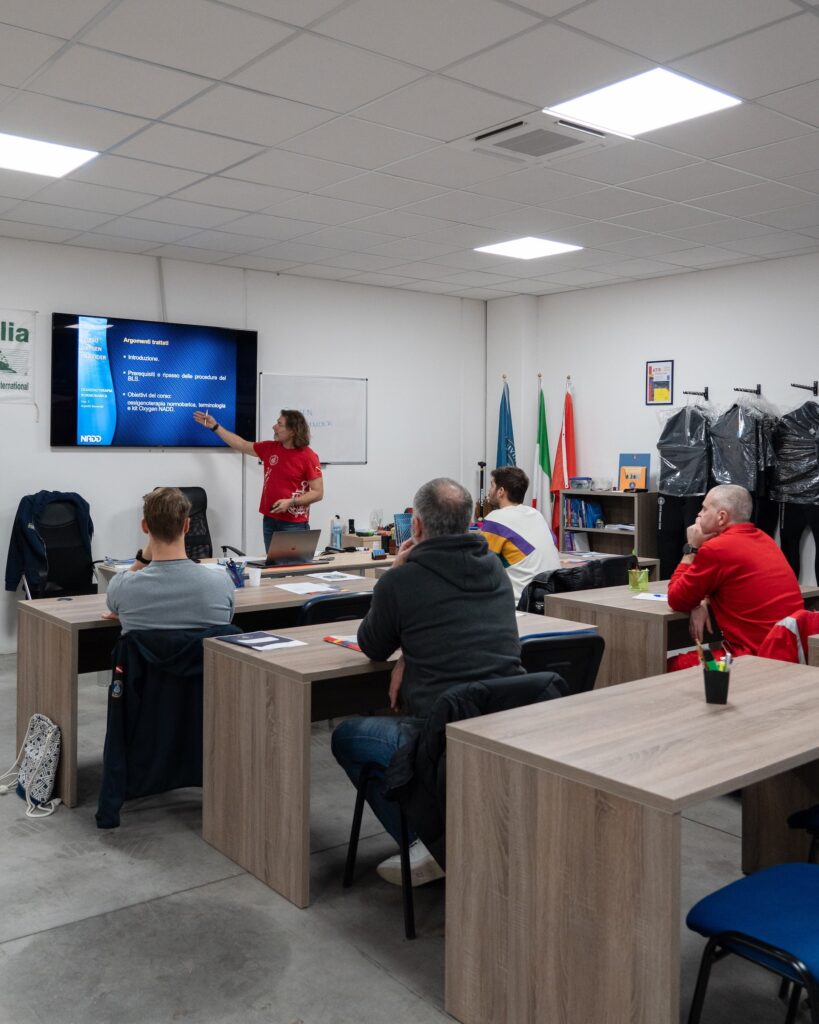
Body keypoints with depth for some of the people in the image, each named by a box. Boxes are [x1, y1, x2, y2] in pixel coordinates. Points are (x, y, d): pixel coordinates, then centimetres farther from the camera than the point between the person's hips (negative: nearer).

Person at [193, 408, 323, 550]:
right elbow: (242, 445, 21)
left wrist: (290, 502, -22)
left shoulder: (308, 456, -11)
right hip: (269, 520, 6)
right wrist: (215, 426, 21)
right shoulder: (269, 448, 7)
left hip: (294, 524, -6)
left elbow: (318, 493, -11)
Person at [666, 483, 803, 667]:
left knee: (672, 665, 6)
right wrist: (704, 603, 6)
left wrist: (692, 548, 4)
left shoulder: (716, 548, -15)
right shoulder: (763, 539, 11)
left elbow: (676, 600, -2)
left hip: (759, 656, -9)